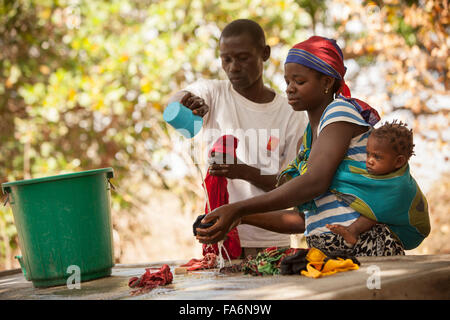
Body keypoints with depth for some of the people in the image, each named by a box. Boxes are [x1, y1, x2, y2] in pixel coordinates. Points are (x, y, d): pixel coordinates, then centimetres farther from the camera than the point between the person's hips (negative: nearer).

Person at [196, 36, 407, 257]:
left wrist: (238, 210, -19)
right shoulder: (308, 139, 20)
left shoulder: (341, 111, -3)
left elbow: (315, 182, -17)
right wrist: (243, 218, 9)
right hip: (328, 254, 7)